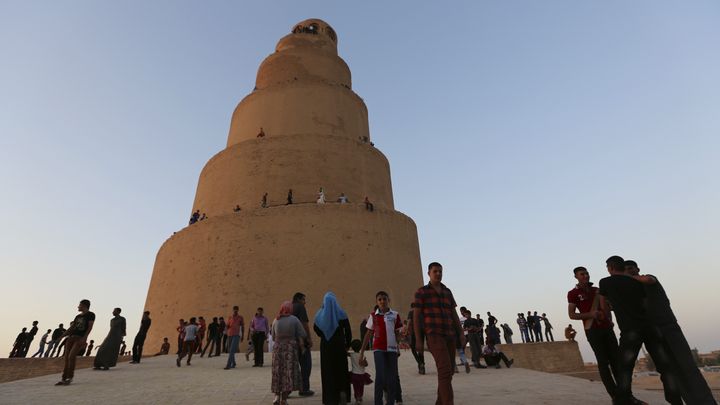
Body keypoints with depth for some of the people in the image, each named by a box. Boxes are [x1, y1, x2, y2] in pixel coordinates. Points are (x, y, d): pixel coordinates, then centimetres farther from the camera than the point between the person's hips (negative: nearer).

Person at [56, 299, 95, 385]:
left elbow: (90, 327, -9)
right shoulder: (78, 316, 20)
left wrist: (84, 337, -19)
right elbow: (71, 328, 21)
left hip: (80, 338, -7)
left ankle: (70, 378, -5)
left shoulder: (91, 315, -1)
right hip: (71, 337, 7)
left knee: (71, 357, -16)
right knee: (66, 358, 2)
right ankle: (63, 379, 7)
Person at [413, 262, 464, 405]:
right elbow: (416, 316, -4)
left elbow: (454, 314, 15)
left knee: (447, 372, 8)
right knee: (445, 369, -21)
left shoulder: (447, 292, 16)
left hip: (449, 335, 6)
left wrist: (461, 334, 4)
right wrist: (418, 340, -10)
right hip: (433, 335, -6)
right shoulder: (421, 292, -1)